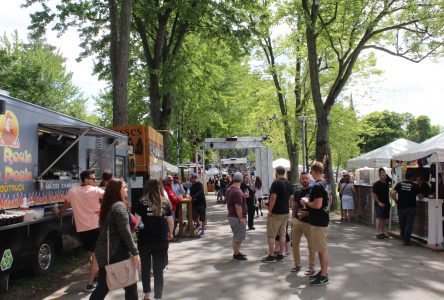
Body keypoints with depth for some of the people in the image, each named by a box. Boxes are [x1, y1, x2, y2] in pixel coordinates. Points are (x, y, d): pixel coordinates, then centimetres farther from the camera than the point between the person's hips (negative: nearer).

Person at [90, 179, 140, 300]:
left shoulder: (107, 206, 12)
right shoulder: (120, 206, -15)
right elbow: (125, 232, -20)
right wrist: (135, 252, -19)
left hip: (104, 251, 9)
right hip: (117, 252, -8)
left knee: (102, 287, 13)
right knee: (130, 286, 5)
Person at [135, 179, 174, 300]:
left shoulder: (141, 203, -7)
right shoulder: (165, 203, -1)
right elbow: (170, 222, 5)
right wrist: (170, 233, 23)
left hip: (145, 239, -1)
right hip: (161, 240, 1)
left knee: (145, 268, 18)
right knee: (159, 270, 8)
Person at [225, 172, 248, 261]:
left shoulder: (229, 189, 8)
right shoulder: (237, 191, -23)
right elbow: (238, 207, -25)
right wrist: (241, 218, -21)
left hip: (232, 216, 10)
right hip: (237, 217, -10)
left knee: (237, 236, 20)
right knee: (238, 237, 0)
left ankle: (237, 252, 30)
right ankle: (236, 254, 9)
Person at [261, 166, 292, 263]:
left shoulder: (276, 183, -16)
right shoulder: (289, 183, 8)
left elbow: (273, 197, -21)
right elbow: (291, 197, 14)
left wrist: (270, 210, -15)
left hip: (276, 212, -8)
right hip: (286, 212, 8)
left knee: (271, 235, 0)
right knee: (282, 234, 12)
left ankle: (271, 256, 2)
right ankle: (281, 255, 15)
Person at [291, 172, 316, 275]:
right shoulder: (298, 191, 10)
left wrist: (308, 213, -21)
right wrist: (293, 217, 9)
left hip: (309, 222, -6)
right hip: (297, 220, 6)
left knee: (311, 245, 2)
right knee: (295, 243, 12)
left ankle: (311, 267, 15)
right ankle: (297, 264, 27)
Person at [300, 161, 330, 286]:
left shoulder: (317, 186, -21)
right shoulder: (325, 184, 10)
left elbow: (317, 205, -27)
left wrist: (306, 202, -10)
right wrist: (309, 202, 18)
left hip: (318, 222, -10)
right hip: (322, 220, 10)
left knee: (322, 249, -3)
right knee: (321, 248, 17)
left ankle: (324, 276, 5)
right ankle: (323, 272, 27)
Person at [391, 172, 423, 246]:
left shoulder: (399, 184, 3)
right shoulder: (415, 185, 0)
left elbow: (392, 193, -8)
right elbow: (420, 197, 7)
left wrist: (396, 201, 5)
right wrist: (422, 196, 30)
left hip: (401, 207, 3)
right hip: (411, 208, -3)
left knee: (402, 224, 15)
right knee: (409, 225, 1)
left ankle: (403, 239, 28)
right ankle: (406, 241, 0)